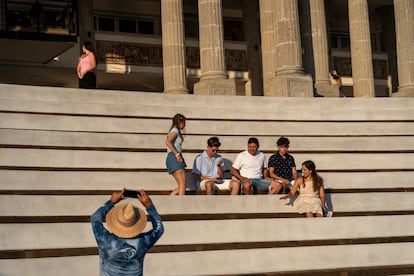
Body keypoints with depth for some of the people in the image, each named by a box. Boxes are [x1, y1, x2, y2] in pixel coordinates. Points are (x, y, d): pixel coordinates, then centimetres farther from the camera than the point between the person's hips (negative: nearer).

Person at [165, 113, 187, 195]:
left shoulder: (175, 131, 25)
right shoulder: (175, 130, -4)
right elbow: (168, 142, -21)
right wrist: (177, 154, -22)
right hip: (174, 158, -10)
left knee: (182, 186, 5)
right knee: (183, 184, -16)